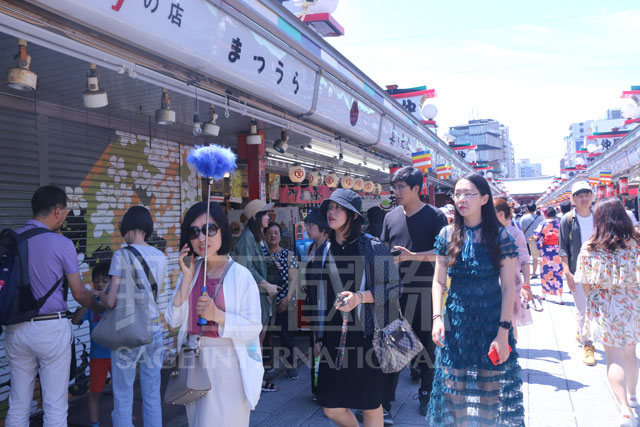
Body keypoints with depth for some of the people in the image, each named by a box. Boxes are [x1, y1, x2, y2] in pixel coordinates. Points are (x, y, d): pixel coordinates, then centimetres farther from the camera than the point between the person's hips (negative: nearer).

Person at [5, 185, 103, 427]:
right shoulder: (61, 244, -11)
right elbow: (79, 294, -4)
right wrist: (101, 310, 14)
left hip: (16, 329, 5)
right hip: (51, 328, -5)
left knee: (17, 407, 15)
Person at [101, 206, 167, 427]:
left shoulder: (122, 255, -9)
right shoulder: (160, 257, 6)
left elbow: (112, 301, -12)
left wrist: (100, 294, 10)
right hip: (154, 329, 5)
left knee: (123, 398, 7)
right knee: (152, 396, 13)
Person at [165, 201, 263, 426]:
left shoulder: (240, 275, -12)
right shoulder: (190, 271, 4)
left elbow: (253, 328, -13)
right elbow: (173, 320, -4)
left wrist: (218, 315, -27)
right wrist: (187, 277, -10)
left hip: (227, 365, -5)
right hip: (194, 362, 5)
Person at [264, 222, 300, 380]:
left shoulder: (288, 255, 6)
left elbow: (293, 279, 1)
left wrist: (287, 299, -10)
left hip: (284, 302, -1)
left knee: (286, 333, -2)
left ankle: (290, 366, 10)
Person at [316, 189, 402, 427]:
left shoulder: (372, 247, -6)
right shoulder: (325, 249, 9)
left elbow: (393, 288, -7)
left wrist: (360, 297, -21)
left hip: (366, 335, -4)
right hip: (333, 336, 5)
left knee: (370, 405, 8)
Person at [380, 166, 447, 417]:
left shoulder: (435, 216, -4)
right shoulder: (391, 217, 9)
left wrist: (413, 256, -22)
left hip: (425, 291, -3)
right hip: (396, 290, 3)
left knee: (427, 342, 7)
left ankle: (426, 394, 25)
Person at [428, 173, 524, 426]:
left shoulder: (500, 236, -6)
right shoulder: (447, 235, 1)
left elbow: (508, 288, -7)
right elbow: (438, 281, 4)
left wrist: (503, 331, -12)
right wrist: (437, 317, -8)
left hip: (492, 322, -2)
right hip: (456, 323, 2)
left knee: (491, 390, 9)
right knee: (455, 392, 10)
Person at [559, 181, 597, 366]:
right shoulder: (568, 219, -4)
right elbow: (563, 248, -4)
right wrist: (567, 272, -12)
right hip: (577, 271, -3)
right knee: (582, 309, -1)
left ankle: (579, 332, 36)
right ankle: (587, 345, 11)